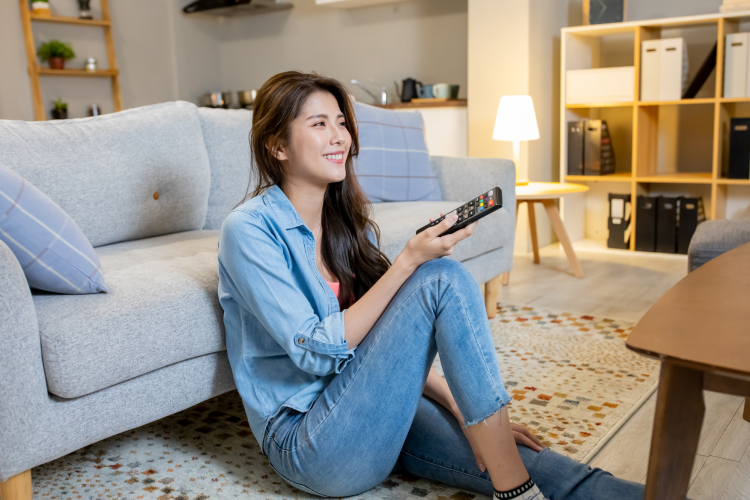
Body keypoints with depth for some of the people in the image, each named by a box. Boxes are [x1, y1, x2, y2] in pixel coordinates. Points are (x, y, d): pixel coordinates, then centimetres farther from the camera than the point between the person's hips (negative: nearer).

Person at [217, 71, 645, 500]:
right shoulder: (249, 229, -12)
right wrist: (409, 262, -23)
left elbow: (389, 340, 12)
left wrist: (464, 409, 1)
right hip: (307, 444, -6)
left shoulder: (349, 222, 10)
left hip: (373, 409, 7)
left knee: (536, 465, -17)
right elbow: (317, 352, -20)